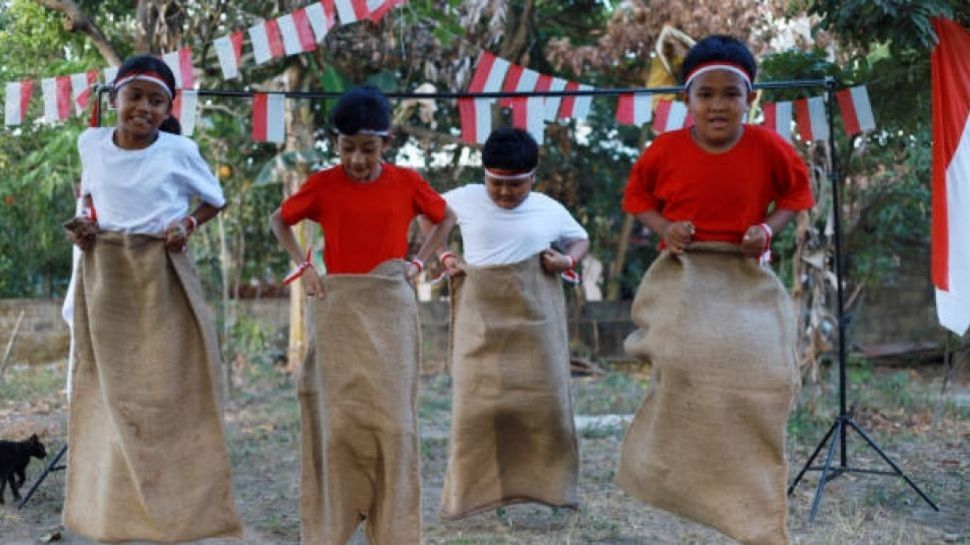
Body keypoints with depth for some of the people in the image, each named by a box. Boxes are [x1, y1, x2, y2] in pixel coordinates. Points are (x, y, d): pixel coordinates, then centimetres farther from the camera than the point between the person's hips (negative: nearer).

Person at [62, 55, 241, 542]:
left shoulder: (180, 151, -7)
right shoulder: (91, 143, 1)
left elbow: (215, 200, 8)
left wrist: (188, 225, -10)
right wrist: (83, 224, 0)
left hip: (162, 279, -3)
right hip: (105, 278, 3)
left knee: (168, 389, 0)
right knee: (110, 393, 8)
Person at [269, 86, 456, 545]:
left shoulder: (406, 182, 0)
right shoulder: (322, 185, -2)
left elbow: (446, 218, 17)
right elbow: (279, 219, 15)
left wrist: (417, 263, 5)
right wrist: (303, 266, 3)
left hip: (391, 311, 1)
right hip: (339, 309, 0)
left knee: (393, 418, -1)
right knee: (339, 419, -1)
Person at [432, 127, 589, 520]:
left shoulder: (551, 210, 3)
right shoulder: (465, 199, 1)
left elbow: (581, 240, 18)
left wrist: (568, 260, -4)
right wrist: (444, 257, 3)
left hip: (535, 316, 1)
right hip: (482, 315, 0)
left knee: (545, 399, 3)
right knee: (478, 401, 0)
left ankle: (550, 484, 17)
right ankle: (472, 491, 9)